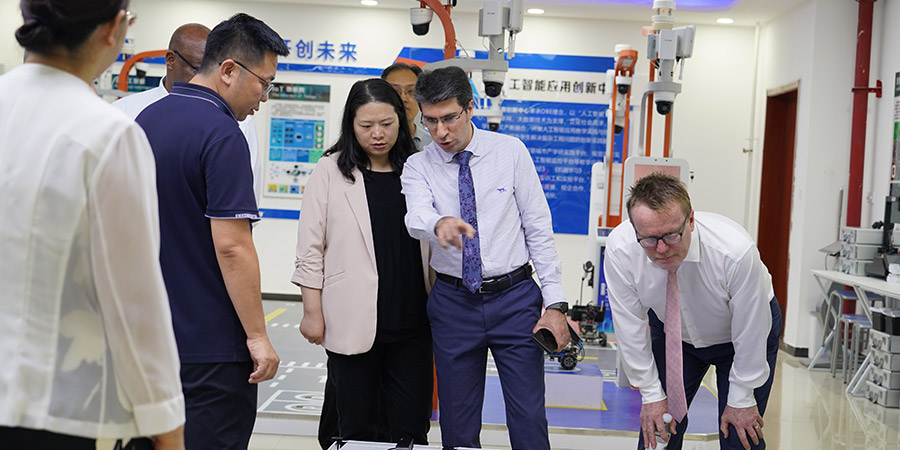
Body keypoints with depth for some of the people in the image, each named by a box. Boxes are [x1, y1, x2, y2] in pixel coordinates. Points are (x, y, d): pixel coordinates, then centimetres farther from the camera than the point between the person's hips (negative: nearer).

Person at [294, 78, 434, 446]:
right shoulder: (330, 171, 1)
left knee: (412, 429, 5)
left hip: (411, 321, 2)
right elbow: (310, 248, 1)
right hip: (353, 322, -2)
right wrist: (312, 312, -2)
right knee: (357, 429, 8)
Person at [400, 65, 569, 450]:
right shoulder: (418, 166, 1)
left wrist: (555, 303, -6)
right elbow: (417, 216, -20)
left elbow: (539, 229, 0)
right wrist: (439, 223, -46)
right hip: (453, 302, 1)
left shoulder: (510, 152, 0)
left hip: (515, 298, -1)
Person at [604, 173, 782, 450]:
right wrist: (651, 394, -11)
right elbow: (631, 327, -17)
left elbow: (750, 333, -23)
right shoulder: (619, 249, -30)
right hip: (672, 331, 2)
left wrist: (741, 400, -14)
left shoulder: (736, 251, -37)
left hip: (741, 332, -2)